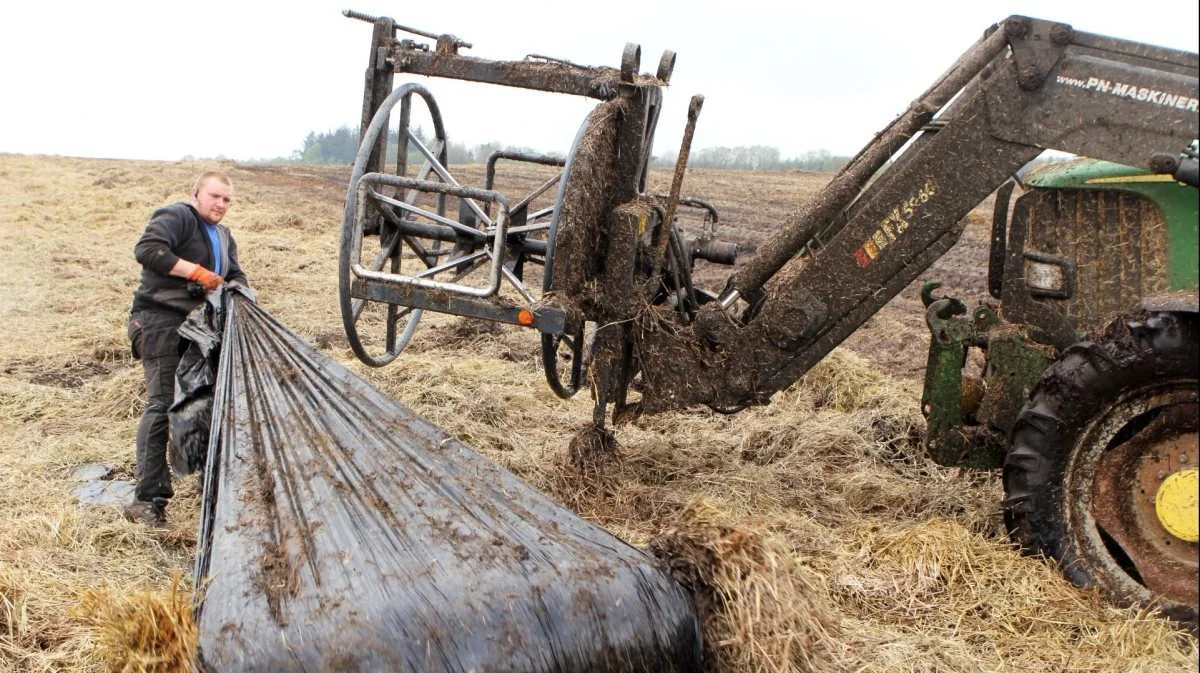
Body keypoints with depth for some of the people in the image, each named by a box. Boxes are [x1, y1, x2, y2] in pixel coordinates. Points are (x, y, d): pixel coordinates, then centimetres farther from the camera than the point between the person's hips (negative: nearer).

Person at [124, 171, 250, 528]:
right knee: (162, 405, -13)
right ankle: (147, 499, -13)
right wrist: (197, 272, -21)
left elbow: (237, 275, 17)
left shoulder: (224, 236, 23)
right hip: (161, 321, -9)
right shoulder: (178, 216, -5)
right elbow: (147, 248, -20)